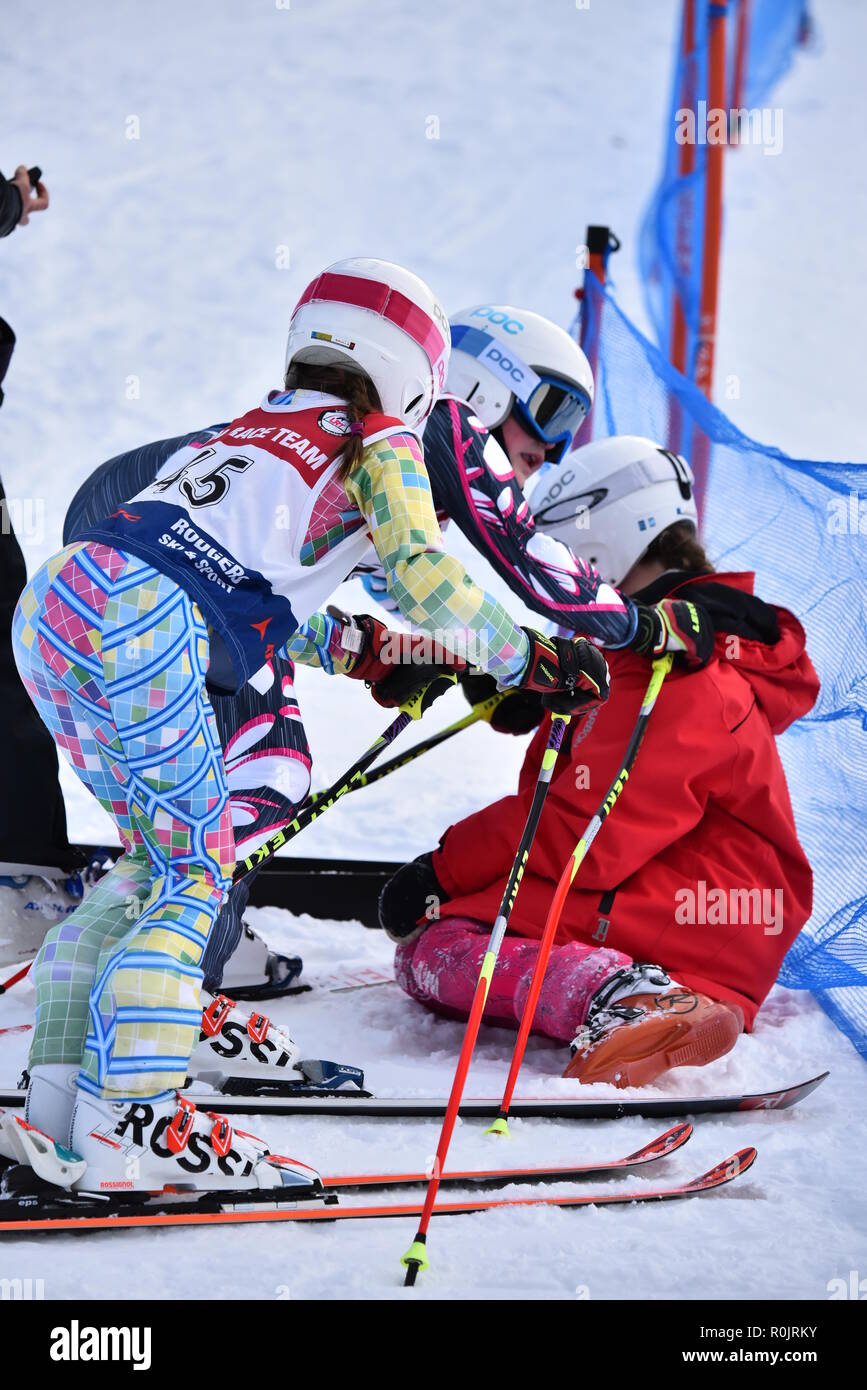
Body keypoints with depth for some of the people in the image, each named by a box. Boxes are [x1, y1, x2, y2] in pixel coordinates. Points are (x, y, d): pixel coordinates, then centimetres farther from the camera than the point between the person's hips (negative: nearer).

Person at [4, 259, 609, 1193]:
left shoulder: (251, 432, 32)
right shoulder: (377, 444, 12)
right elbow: (426, 580, 5)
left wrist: (359, 652, 38)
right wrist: (530, 661, 16)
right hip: (139, 622, -8)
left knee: (163, 852, 19)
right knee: (196, 869, -3)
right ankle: (128, 1119, -11)